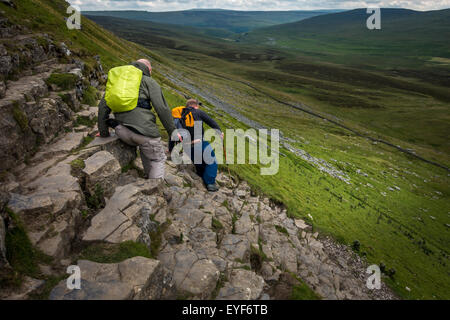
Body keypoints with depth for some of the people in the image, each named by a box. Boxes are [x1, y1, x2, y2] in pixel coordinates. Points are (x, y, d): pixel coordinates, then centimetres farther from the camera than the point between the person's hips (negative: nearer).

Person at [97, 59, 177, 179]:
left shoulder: (115, 80, 25)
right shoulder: (149, 81, 9)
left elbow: (103, 107, 19)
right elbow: (162, 108, -1)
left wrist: (104, 133, 24)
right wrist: (172, 131, 5)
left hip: (122, 131, 6)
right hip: (142, 128, -5)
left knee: (145, 149, 31)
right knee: (158, 159, 13)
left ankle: (149, 178, 31)